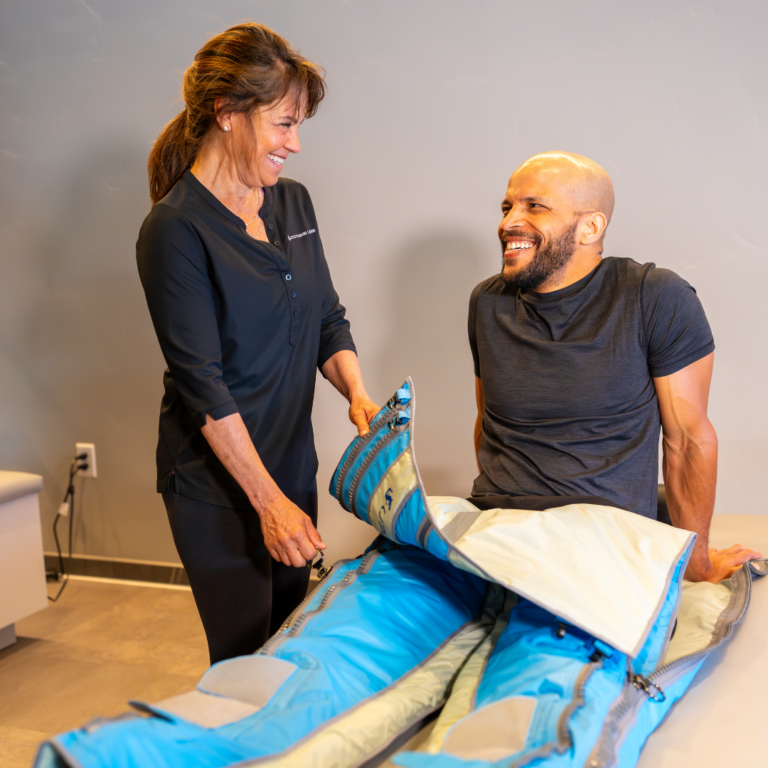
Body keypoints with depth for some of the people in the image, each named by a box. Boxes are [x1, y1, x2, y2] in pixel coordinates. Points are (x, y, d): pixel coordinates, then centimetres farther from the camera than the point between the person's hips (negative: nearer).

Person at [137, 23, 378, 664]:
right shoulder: (175, 230, -16)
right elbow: (203, 383, -19)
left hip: (293, 464, 7)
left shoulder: (293, 203, 6)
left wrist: (357, 395, -8)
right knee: (246, 661, 5)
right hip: (217, 479, -7)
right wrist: (269, 502, -19)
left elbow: (327, 319, 11)